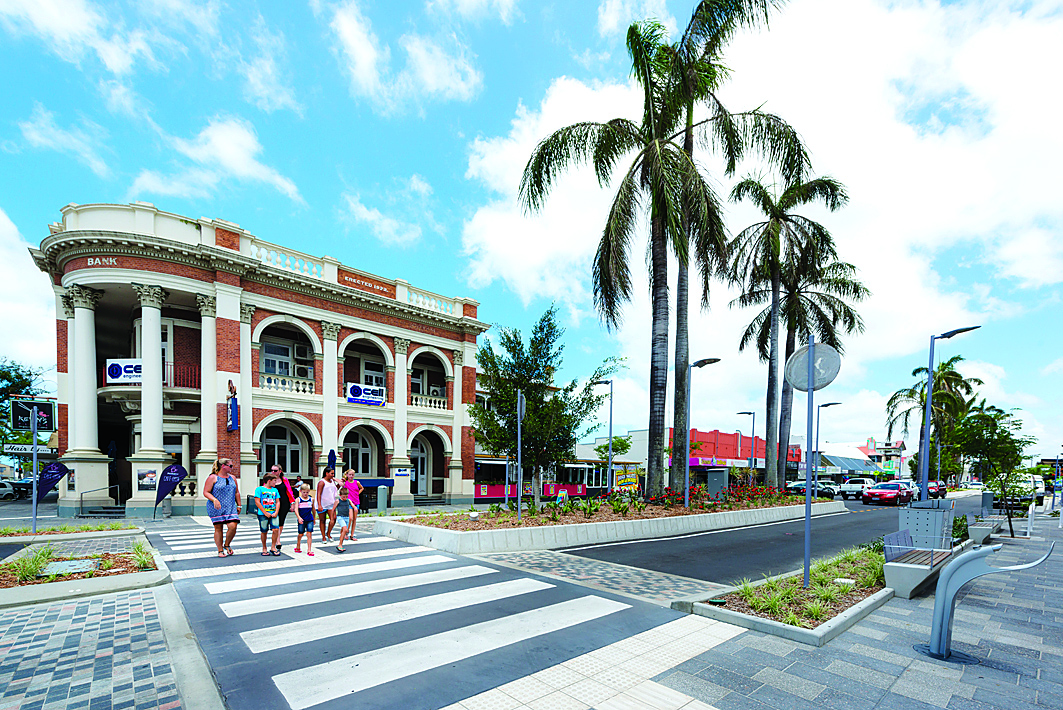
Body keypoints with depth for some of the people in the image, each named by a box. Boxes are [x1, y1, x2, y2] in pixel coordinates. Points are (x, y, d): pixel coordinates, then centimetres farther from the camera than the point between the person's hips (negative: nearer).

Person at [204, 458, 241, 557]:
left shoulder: (233, 478, 14)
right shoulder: (212, 478, -2)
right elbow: (206, 492, -6)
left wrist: (238, 505, 17)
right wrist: (214, 500, -22)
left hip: (230, 508, 4)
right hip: (216, 508, -4)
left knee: (233, 526, -11)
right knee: (218, 528, 1)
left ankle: (227, 545, 14)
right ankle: (220, 550, 15)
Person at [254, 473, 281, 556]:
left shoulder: (275, 490, 14)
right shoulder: (259, 489, -1)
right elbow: (257, 502, -7)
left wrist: (276, 512, -2)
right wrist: (265, 513, -11)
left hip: (273, 514, 3)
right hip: (263, 514, -3)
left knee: (276, 529, -9)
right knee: (264, 532, 3)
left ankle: (273, 547, 5)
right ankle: (264, 549, 20)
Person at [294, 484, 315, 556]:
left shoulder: (311, 499, 4)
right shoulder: (298, 499, -2)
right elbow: (296, 510, -12)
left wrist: (314, 519, 21)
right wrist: (299, 517, -27)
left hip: (310, 520, 1)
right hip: (302, 520, -1)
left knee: (309, 534, -5)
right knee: (301, 534, 12)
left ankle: (309, 550, -2)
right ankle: (298, 547, 37)